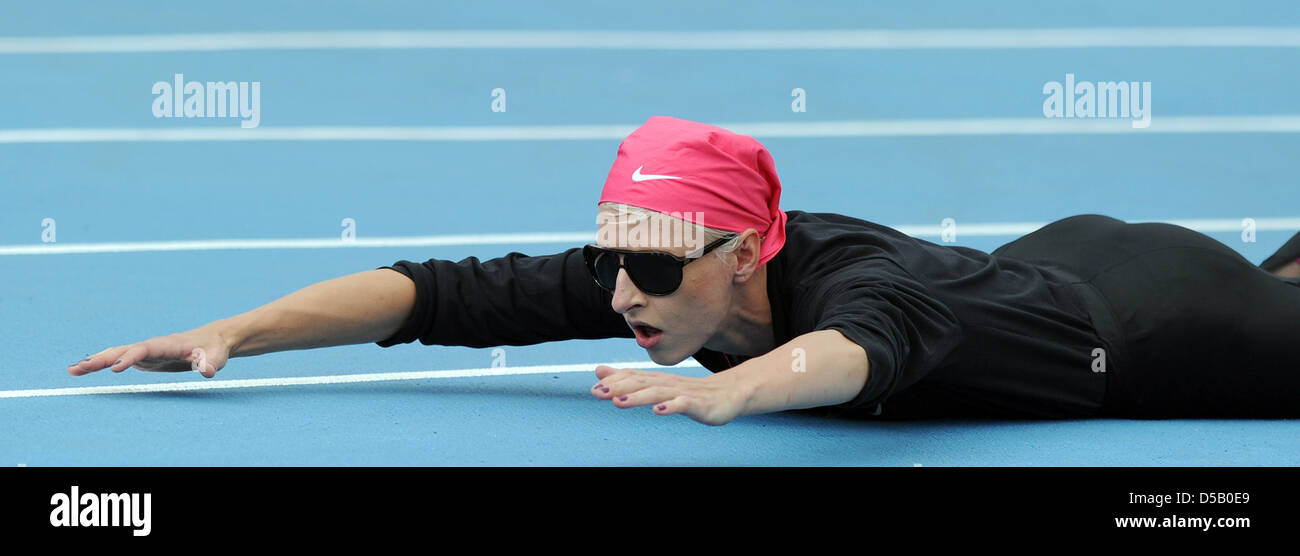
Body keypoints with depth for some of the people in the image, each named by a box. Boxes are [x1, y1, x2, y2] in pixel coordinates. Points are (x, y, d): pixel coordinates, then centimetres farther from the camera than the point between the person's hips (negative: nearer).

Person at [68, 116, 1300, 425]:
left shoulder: (853, 279, -47)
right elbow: (446, 290, -32)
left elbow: (856, 347, -72)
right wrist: (230, 334, -42)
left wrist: (728, 391, -93)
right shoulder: (658, 266, -29)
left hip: (1150, 309, -7)